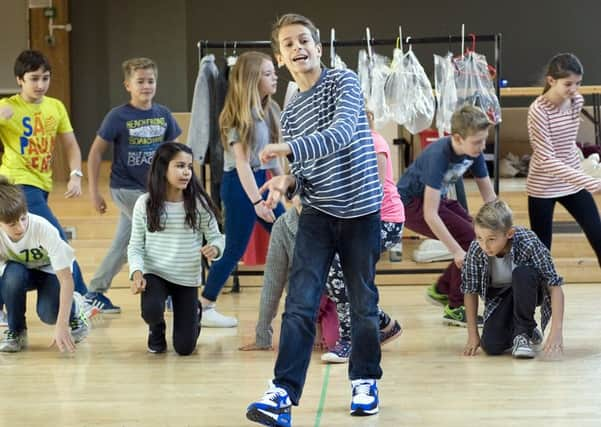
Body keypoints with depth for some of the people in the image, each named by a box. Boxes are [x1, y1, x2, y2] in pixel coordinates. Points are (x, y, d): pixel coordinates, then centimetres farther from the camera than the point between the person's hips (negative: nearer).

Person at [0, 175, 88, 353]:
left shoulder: (43, 229, -37)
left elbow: (66, 279, -35)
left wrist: (62, 325, -42)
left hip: (49, 269, -2)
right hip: (18, 269, 2)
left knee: (49, 313, -30)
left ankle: (73, 316, 7)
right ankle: (16, 331, -11)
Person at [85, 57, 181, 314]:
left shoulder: (163, 115, 1)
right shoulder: (118, 117, -12)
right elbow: (96, 152, -6)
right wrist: (94, 192, -8)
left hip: (153, 188, 5)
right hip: (126, 188, -5)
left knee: (123, 246, 11)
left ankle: (95, 293, 23)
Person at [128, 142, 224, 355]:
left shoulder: (199, 203, -10)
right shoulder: (145, 203, -9)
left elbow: (216, 237, -2)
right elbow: (135, 245, -3)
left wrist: (214, 248, -26)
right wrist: (137, 272, -21)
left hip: (187, 279, 0)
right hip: (154, 273, 0)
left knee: (184, 348, -1)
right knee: (151, 310, -34)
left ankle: (193, 316, 38)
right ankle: (157, 330, 8)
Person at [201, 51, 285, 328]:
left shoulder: (269, 110, 9)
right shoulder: (240, 116, -15)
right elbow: (242, 161, -19)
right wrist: (257, 201, -23)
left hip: (261, 180, 8)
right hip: (239, 184, -8)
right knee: (234, 250, -4)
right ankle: (203, 309, 6)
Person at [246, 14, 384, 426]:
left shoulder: (344, 82, -6)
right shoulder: (291, 112, 10)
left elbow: (343, 133, -23)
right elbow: (304, 172, 9)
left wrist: (288, 148, -33)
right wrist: (287, 182, -14)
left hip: (361, 210, -3)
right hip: (318, 213, 3)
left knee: (363, 302, 8)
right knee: (300, 304, -9)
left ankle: (365, 381, 25)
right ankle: (283, 392, -13)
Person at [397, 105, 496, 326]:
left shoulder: (473, 152, -12)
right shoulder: (437, 156, -33)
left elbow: (489, 196, -2)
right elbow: (430, 215, -36)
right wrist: (457, 252, -36)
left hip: (437, 198, 8)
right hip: (410, 203, -8)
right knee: (469, 239, -20)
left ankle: (441, 290, 14)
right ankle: (455, 309, -9)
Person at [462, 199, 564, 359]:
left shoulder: (528, 243, -32)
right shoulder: (476, 250, -25)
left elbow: (555, 286, -30)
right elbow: (470, 291, -10)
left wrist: (556, 331, -39)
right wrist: (472, 335, -8)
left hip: (528, 291, -2)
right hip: (499, 295, 2)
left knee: (523, 272, -35)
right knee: (491, 346, -21)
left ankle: (525, 332, -16)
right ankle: (513, 329, 15)